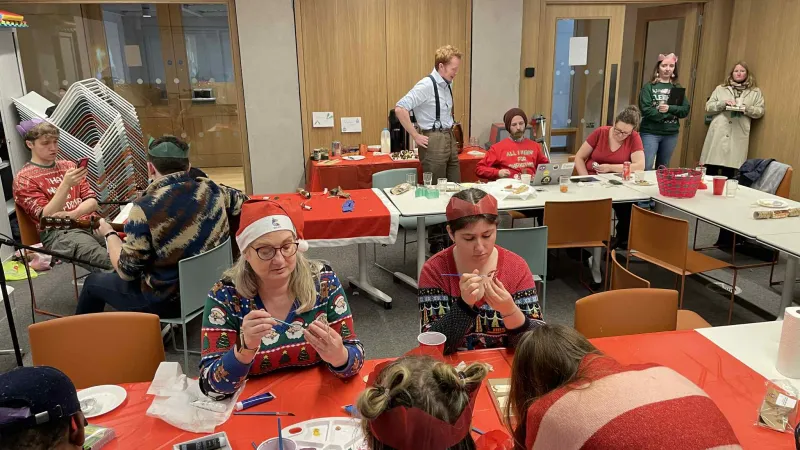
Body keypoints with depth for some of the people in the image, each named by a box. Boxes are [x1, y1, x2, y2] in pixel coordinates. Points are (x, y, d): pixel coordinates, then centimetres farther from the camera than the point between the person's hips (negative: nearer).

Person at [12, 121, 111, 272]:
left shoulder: (69, 165, 21)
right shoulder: (24, 179, 6)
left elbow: (92, 201, 14)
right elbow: (46, 216, -7)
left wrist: (73, 214, -9)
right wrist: (66, 184, -21)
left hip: (90, 223, 6)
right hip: (58, 232, -5)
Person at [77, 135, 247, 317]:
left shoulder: (145, 208, -24)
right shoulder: (211, 189, -10)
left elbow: (126, 271, -15)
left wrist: (109, 233, 3)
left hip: (169, 302, -6)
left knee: (93, 282, 23)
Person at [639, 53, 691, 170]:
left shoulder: (677, 88, 9)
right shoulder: (649, 87, -2)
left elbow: (685, 110, 1)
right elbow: (646, 110, -13)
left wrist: (669, 109, -17)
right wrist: (671, 114, -14)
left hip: (671, 133, 4)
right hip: (650, 132, -4)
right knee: (646, 168, -12)